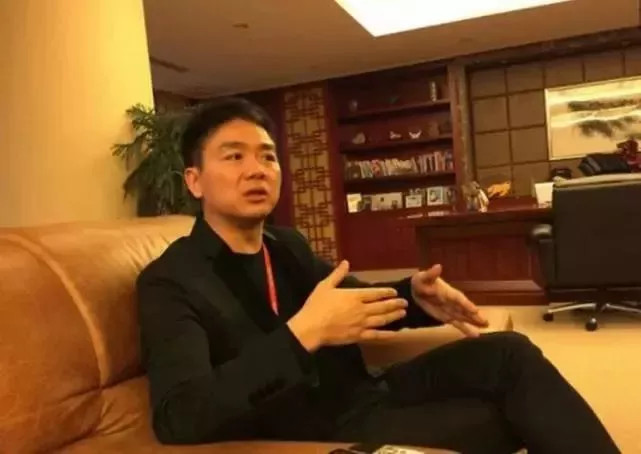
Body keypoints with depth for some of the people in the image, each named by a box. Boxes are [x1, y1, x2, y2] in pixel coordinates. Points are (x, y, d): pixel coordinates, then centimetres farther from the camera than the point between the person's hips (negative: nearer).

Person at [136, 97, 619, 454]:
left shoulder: (285, 243, 9)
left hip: (361, 392, 7)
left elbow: (358, 298, 21)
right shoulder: (170, 282, -13)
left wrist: (415, 294, -4)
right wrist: (301, 333, -36)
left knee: (507, 353, -8)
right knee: (498, 415, -19)